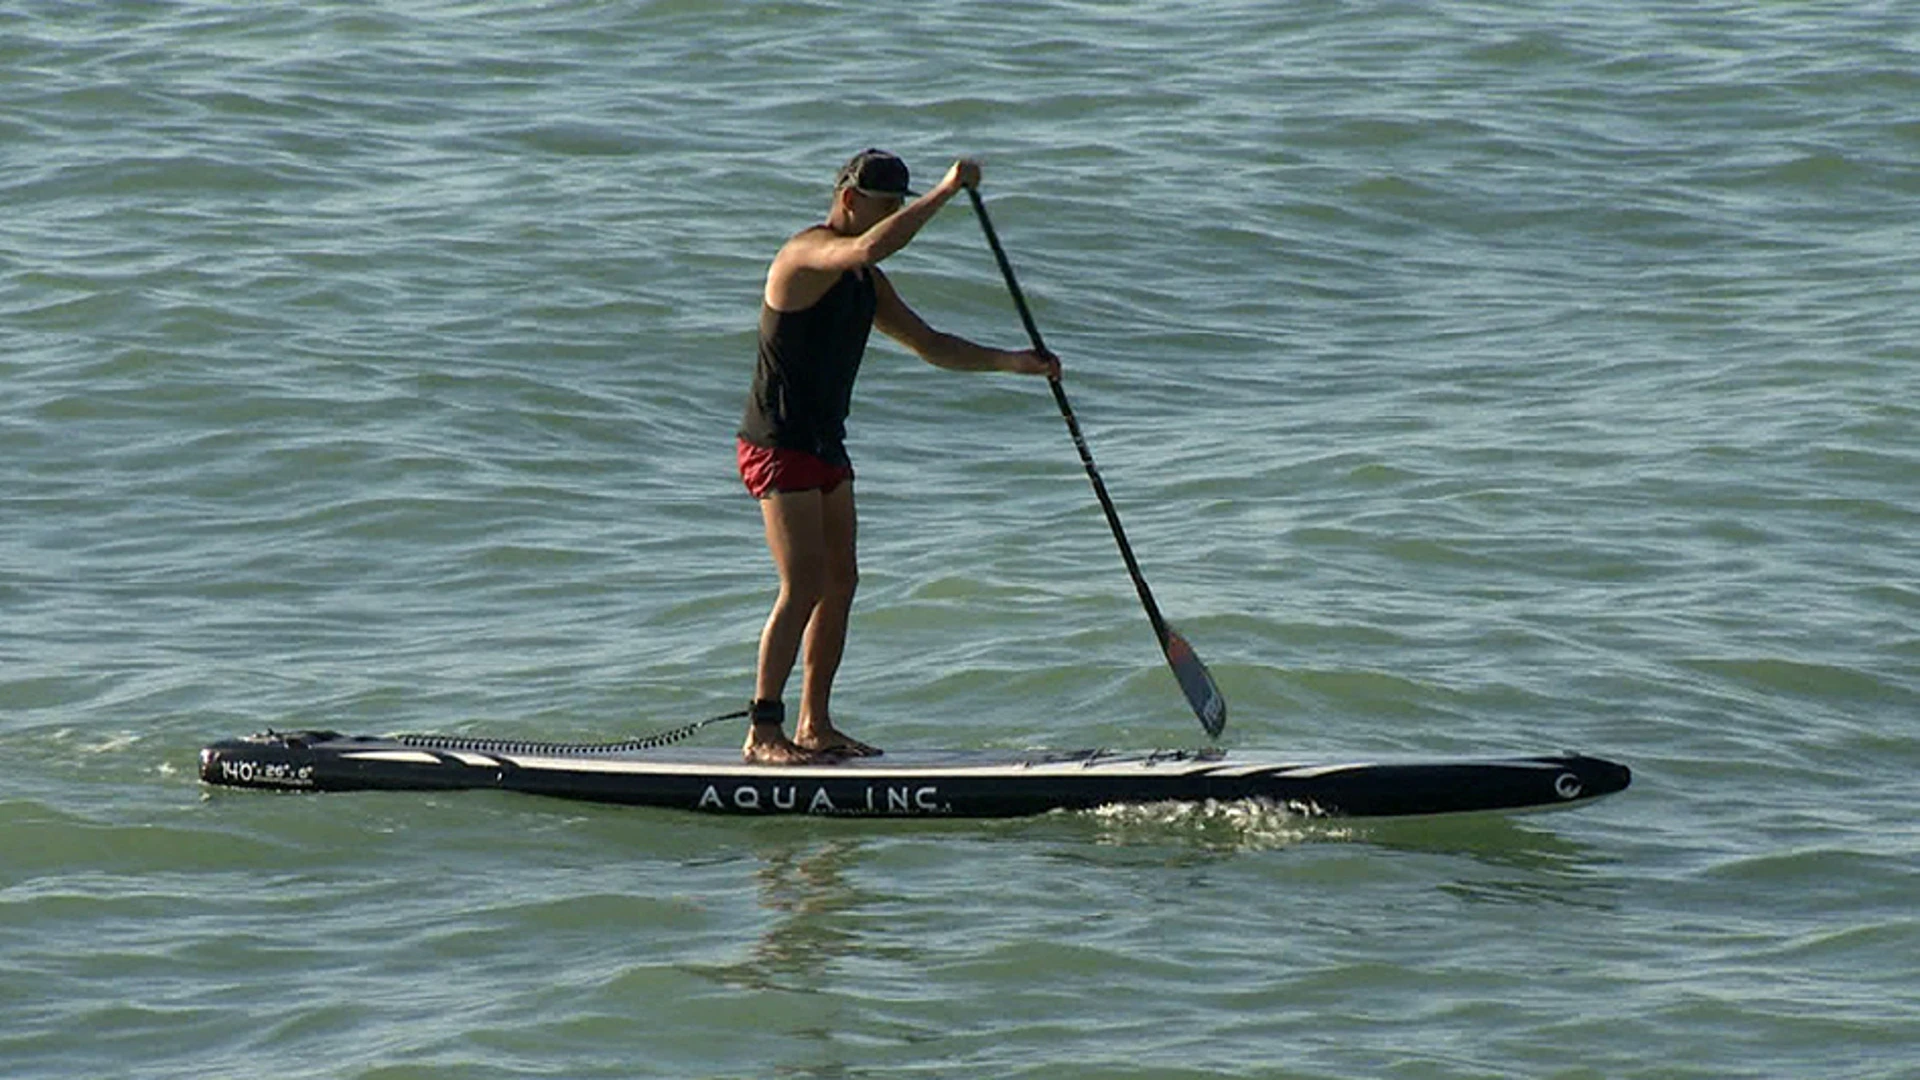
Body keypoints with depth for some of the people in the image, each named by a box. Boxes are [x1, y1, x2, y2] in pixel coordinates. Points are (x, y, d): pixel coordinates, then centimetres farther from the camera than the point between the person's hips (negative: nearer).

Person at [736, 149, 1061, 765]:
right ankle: (763, 732, -10)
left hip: (824, 448, 10)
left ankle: (815, 726, 16)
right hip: (779, 449, -10)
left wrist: (1010, 362, 7)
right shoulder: (807, 255, -15)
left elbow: (928, 344, 18)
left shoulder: (865, 283, 15)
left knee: (840, 582, 9)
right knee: (804, 586, -13)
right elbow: (870, 247, -36)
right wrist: (946, 192, -31)